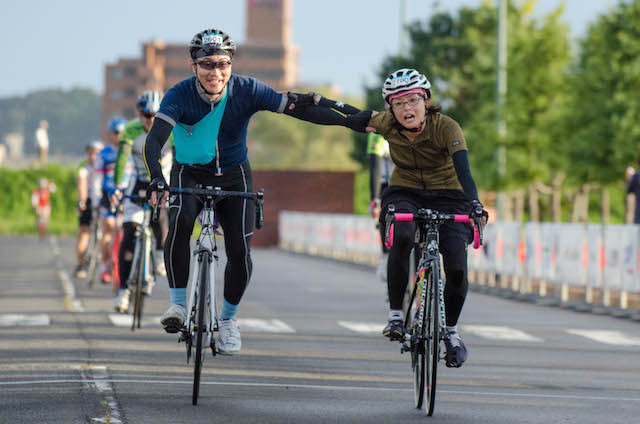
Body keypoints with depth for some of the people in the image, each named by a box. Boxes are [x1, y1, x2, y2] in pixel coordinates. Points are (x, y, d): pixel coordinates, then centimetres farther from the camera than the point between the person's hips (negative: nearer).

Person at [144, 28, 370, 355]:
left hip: (233, 175, 2)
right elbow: (154, 141, -34)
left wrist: (348, 120, -31)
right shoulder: (179, 96, -24)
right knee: (179, 224, -32)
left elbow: (296, 108, -22)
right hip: (190, 174, -1)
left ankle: (228, 318, 17)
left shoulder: (246, 91, -20)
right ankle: (178, 305, -20)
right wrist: (156, 180, -52)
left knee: (240, 252, -8)